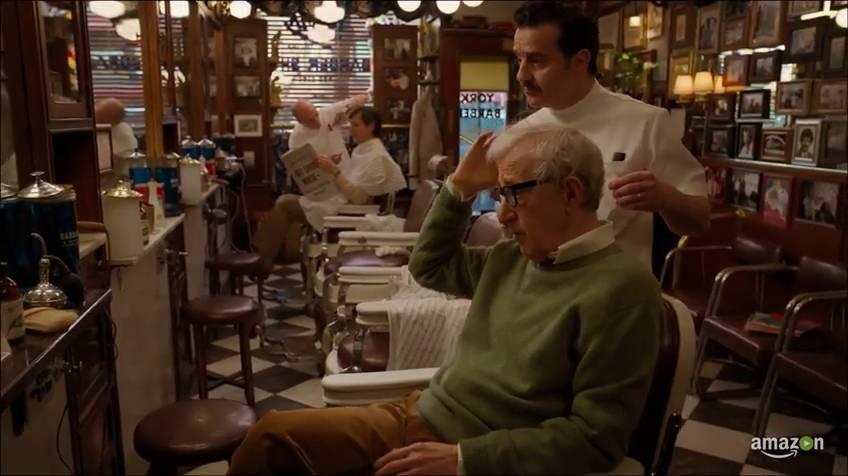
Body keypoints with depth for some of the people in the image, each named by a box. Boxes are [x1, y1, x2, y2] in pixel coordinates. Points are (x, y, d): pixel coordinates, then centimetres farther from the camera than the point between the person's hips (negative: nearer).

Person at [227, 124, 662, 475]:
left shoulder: (621, 287, -17)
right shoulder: (513, 258, 7)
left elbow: (596, 436, -20)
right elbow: (429, 267, 21)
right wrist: (460, 188, 7)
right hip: (418, 419, 8)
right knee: (274, 434, 2)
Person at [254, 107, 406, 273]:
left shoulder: (376, 157, -17)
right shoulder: (363, 149, 14)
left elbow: (358, 197, -25)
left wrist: (335, 171, -27)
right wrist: (335, 167, 0)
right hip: (338, 201, 10)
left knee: (284, 204, -7)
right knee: (285, 200, 7)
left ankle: (262, 260, 4)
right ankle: (263, 256, 7)